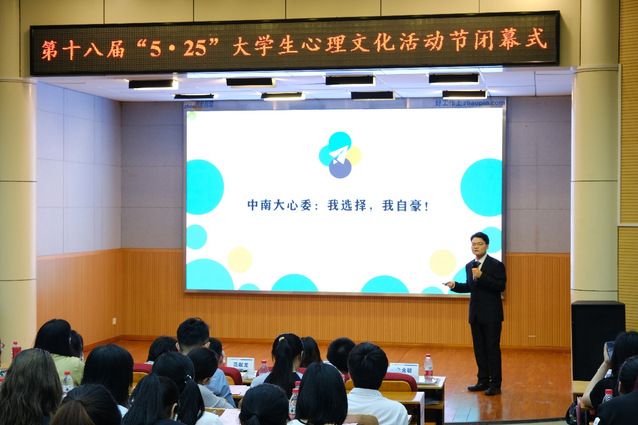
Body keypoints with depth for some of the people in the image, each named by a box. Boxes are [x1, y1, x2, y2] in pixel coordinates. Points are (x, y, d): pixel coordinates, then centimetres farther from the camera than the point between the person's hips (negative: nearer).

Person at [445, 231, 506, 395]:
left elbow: (501, 287, -19)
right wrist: (455, 285, 2)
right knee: (479, 349, 11)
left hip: (491, 315, -7)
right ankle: (483, 381, 20)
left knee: (492, 349, -3)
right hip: (476, 314, 7)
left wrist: (481, 276, -26)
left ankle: (495, 384, 3)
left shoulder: (496, 265, -9)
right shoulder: (469, 266, 11)